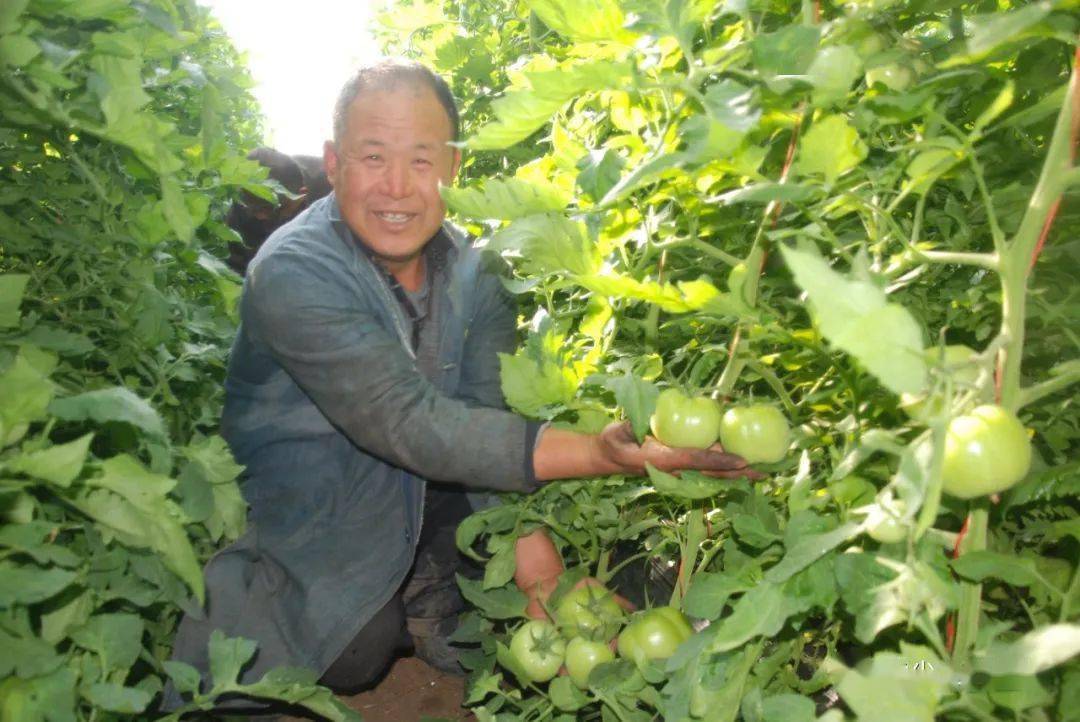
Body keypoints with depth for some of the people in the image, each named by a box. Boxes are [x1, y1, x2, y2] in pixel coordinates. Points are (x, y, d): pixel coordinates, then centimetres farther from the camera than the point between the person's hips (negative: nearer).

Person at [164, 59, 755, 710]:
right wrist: (604, 454, -47)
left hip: (427, 493, 5)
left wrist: (531, 540, -31)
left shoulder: (473, 270, -7)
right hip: (312, 507, -4)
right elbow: (408, 423, -37)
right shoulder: (292, 274, -27)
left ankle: (427, 599, 15)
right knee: (357, 655, -25)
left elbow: (496, 413, -14)